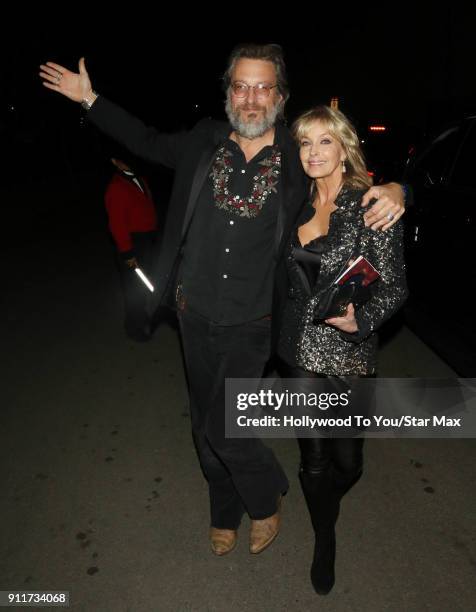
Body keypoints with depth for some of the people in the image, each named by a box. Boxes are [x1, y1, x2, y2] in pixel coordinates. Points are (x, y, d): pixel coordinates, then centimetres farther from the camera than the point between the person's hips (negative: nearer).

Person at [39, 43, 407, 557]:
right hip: (195, 316, 4)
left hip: (251, 325, -3)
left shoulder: (298, 160, -7)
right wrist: (90, 100, 19)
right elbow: (149, 143, 17)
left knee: (225, 430, -3)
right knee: (206, 426, 17)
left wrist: (392, 189, -21)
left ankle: (266, 500, 32)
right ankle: (225, 514, 45)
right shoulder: (204, 142, 0)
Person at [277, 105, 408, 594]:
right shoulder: (300, 206, 5)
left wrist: (360, 320, -26)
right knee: (314, 459, 12)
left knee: (346, 462, 13)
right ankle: (324, 540, 39)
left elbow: (395, 287, -9)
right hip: (299, 348, 3)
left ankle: (324, 502, 50)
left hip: (347, 353, -3)